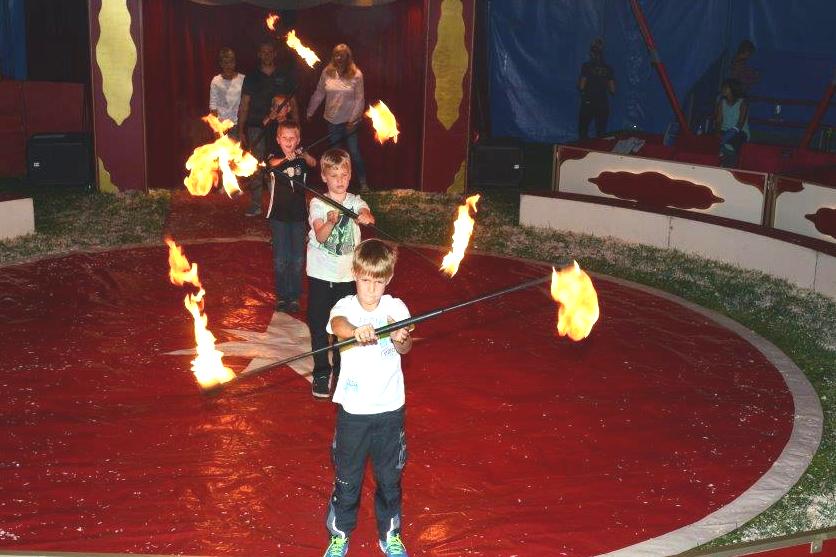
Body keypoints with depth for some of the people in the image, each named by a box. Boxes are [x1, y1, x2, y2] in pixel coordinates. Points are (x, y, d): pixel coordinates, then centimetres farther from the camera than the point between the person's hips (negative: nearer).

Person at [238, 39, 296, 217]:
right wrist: (241, 130, 2)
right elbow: (244, 105, 8)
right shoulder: (252, 77, 9)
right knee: (256, 166, -1)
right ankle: (255, 205, 4)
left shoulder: (284, 76, 9)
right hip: (256, 127, 0)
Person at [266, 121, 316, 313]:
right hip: (279, 215, -1)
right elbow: (271, 163, -28)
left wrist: (304, 156, -45)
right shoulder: (274, 157, -4)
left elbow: (313, 163, -22)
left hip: (299, 214, 1)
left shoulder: (302, 158, 0)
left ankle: (294, 296, 17)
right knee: (280, 259, 3)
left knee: (297, 259, 6)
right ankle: (281, 296, 15)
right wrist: (285, 159, -50)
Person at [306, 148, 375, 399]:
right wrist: (331, 221, -40)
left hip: (347, 274, 1)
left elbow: (368, 216, -22)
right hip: (320, 274, -1)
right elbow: (320, 236, -19)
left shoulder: (355, 202, 0)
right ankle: (321, 373, 15)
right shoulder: (318, 204, -6)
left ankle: (342, 370, 28)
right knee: (318, 325, 3)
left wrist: (366, 217, -46)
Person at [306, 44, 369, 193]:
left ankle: (363, 183, 8)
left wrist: (353, 119, -13)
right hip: (332, 120, 4)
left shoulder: (356, 74, -7)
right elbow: (318, 94, 10)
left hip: (350, 121, -4)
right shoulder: (327, 73, 2)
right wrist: (310, 112, 11)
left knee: (354, 153, -4)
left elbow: (360, 99, -7)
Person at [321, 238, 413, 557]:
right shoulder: (346, 306, -9)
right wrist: (356, 330, -56)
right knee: (347, 477, 11)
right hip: (353, 409, -1)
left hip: (390, 408, 1)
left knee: (390, 477, 14)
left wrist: (401, 340, -44)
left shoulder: (395, 308, -5)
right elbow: (338, 324, -33)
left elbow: (405, 348, -20)